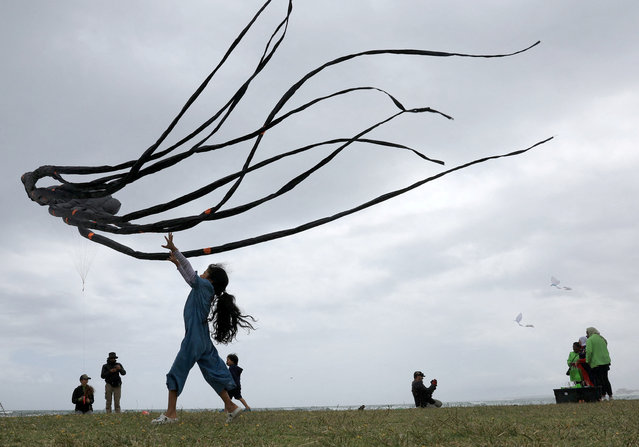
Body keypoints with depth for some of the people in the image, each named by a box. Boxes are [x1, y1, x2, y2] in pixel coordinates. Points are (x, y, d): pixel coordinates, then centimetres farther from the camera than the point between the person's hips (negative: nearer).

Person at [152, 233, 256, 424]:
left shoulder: (205, 285, -6)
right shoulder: (204, 290, 15)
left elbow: (190, 270, -7)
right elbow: (190, 277, 28)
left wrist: (174, 249, -7)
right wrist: (176, 262, 36)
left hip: (194, 340, -9)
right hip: (203, 340, 9)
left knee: (176, 372, -4)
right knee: (213, 373, 11)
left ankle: (171, 413, -3)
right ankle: (230, 406, 10)